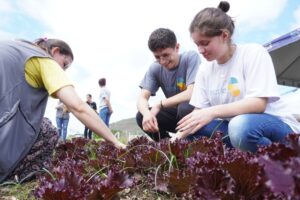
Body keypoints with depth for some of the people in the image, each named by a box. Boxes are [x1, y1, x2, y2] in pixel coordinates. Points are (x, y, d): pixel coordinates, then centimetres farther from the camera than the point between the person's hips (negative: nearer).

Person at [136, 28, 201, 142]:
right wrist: (147, 113, -35)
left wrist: (160, 104, -22)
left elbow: (191, 93, -29)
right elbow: (142, 97, -12)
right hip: (175, 112, 4)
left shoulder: (191, 57, -18)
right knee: (141, 117, -16)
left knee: (185, 108, -36)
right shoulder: (155, 68, -5)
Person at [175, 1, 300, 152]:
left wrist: (213, 111, -33)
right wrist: (177, 138, -14)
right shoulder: (205, 69, 3)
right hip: (233, 127, 5)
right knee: (193, 130, -18)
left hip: (275, 125, -4)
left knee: (241, 126, -37)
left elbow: (259, 103, -23)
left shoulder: (254, 53, -12)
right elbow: (199, 112, 0)